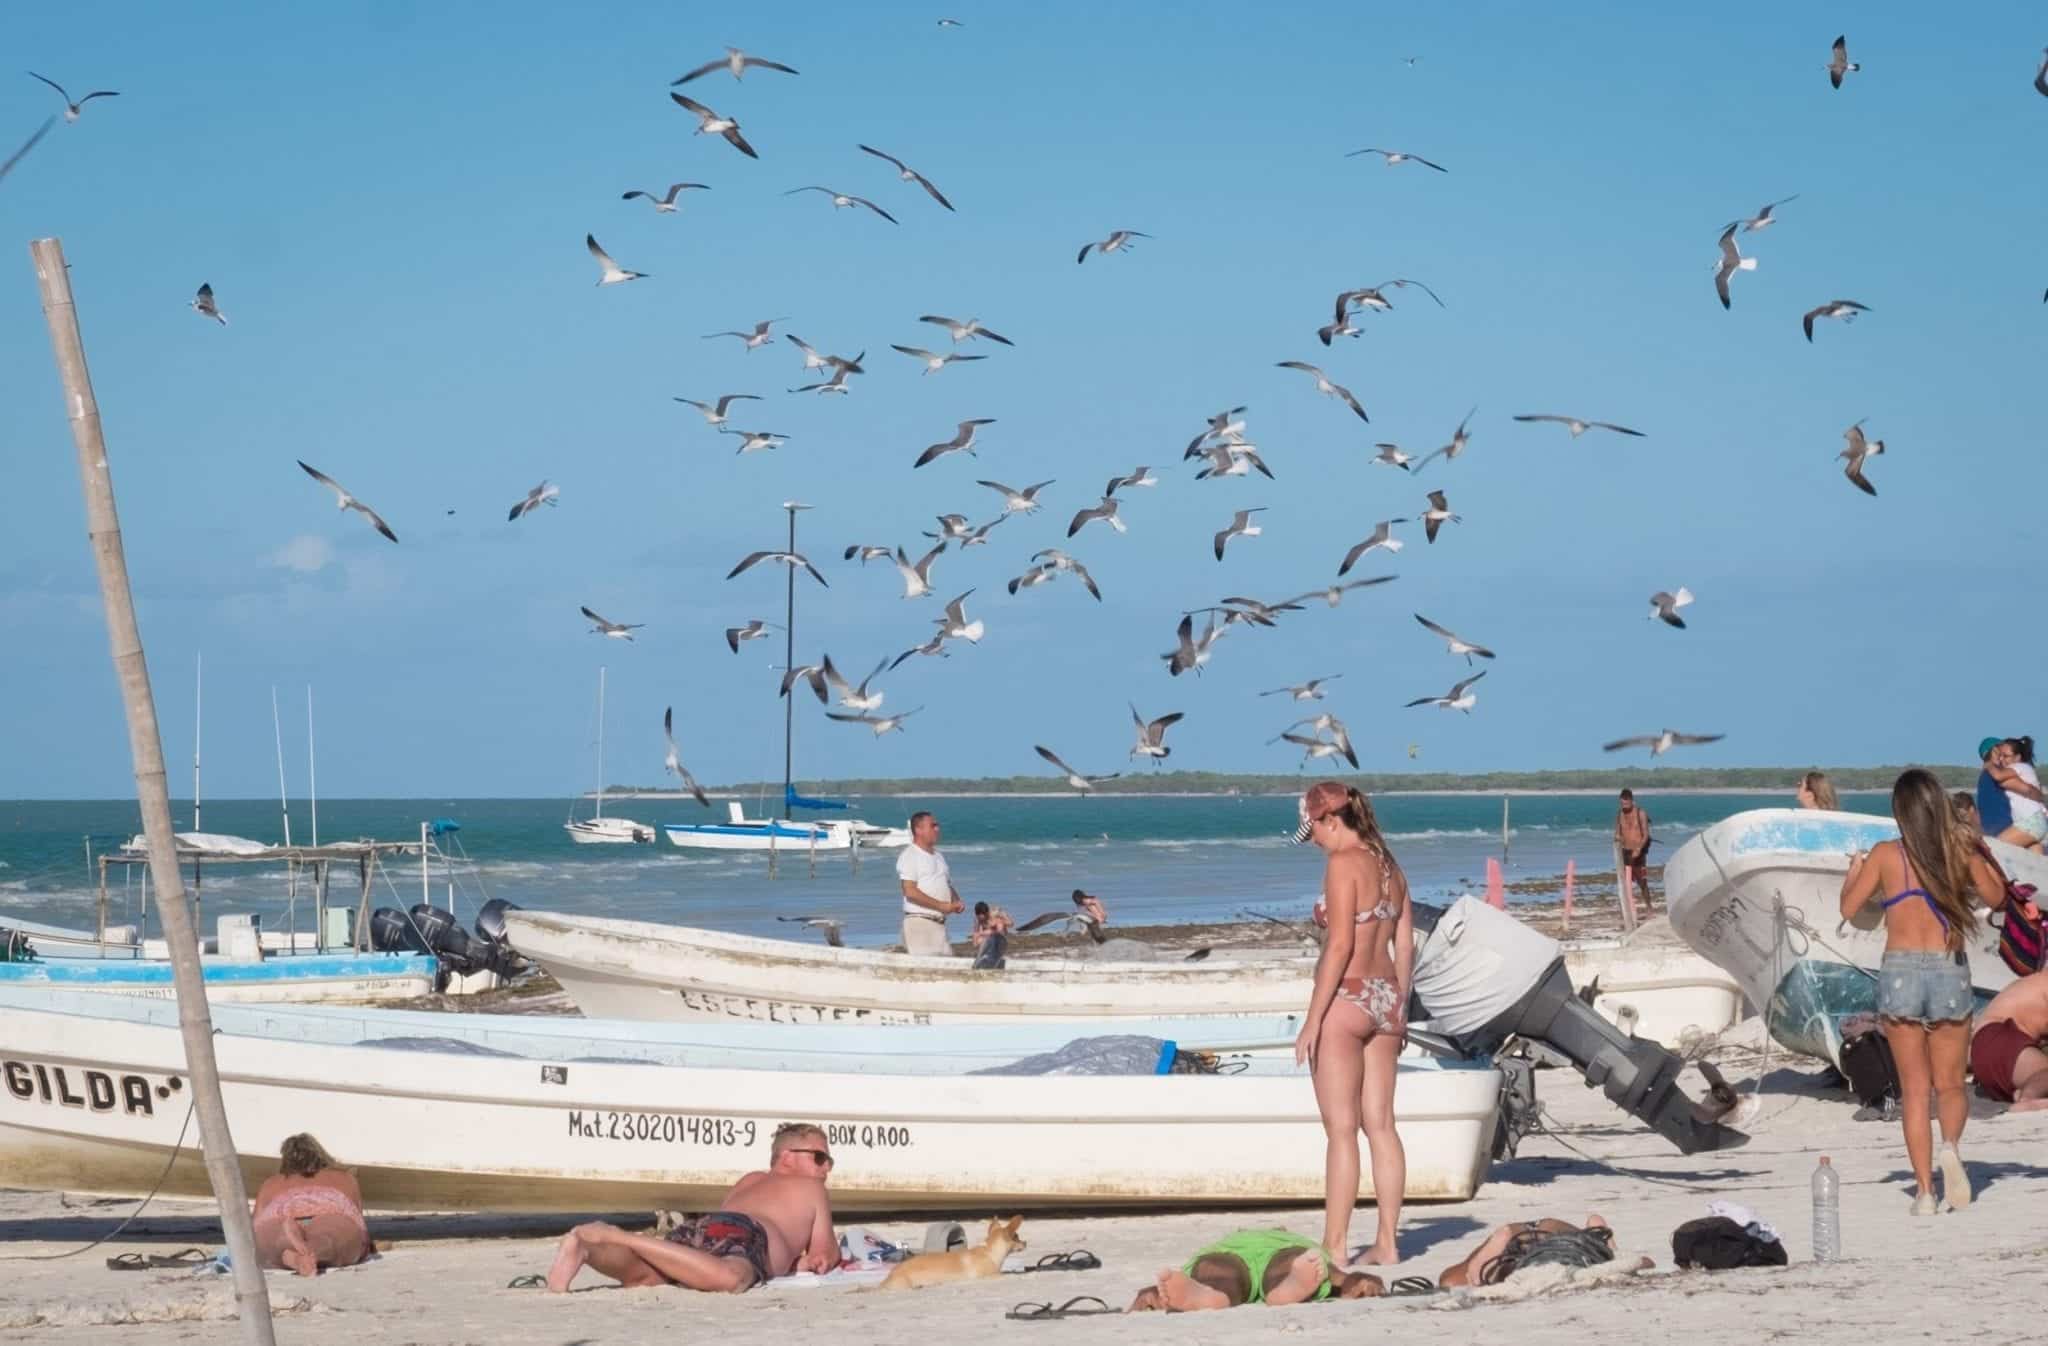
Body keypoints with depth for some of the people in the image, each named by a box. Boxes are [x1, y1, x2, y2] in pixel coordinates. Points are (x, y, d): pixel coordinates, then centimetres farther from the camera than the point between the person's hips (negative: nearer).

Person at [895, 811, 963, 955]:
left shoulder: (938, 856, 20)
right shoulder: (909, 856, -7)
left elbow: (948, 886, 28)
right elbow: (910, 892, -17)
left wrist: (956, 903, 5)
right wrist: (942, 906, -17)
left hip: (940, 925, 8)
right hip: (919, 922, -8)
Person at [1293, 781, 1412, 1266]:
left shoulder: (1343, 863, -12)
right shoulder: (1389, 867, 11)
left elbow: (1340, 945, -17)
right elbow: (1405, 946, 14)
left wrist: (1313, 1020, -16)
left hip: (1346, 999, -8)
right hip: (1386, 998, 8)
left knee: (1341, 1129, -5)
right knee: (1380, 1124, 10)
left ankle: (1333, 1247, -3)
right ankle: (1387, 1242, 11)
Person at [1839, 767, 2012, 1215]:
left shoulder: (1886, 856, -5)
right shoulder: (1962, 853, 0)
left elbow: (1848, 909, 4)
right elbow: (1996, 896, 16)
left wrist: (1854, 871, 22)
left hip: (1900, 974, -1)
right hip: (1950, 975, 1)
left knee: (1914, 1090, 6)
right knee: (1950, 1085, 12)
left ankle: (1925, 1190, 0)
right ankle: (1950, 1145, -19)